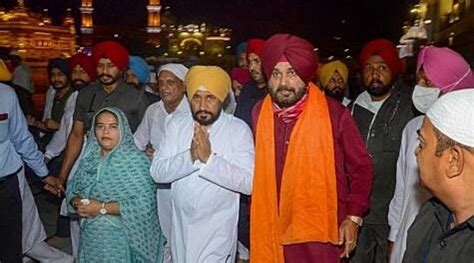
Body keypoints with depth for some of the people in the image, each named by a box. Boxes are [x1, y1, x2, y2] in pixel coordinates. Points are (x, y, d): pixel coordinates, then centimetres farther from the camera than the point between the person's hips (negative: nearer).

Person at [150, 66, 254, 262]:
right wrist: (190, 157, -25)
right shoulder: (176, 124, -2)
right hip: (181, 224, 4)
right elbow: (157, 172, -9)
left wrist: (209, 158, -28)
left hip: (218, 229, -3)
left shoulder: (239, 129, -12)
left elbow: (249, 183, -20)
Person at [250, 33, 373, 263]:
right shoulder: (258, 113, -1)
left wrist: (353, 216, -5)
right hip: (272, 232, 3)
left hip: (321, 234, -2)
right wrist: (257, 220, 6)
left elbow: (361, 167, -1)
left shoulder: (334, 114, -11)